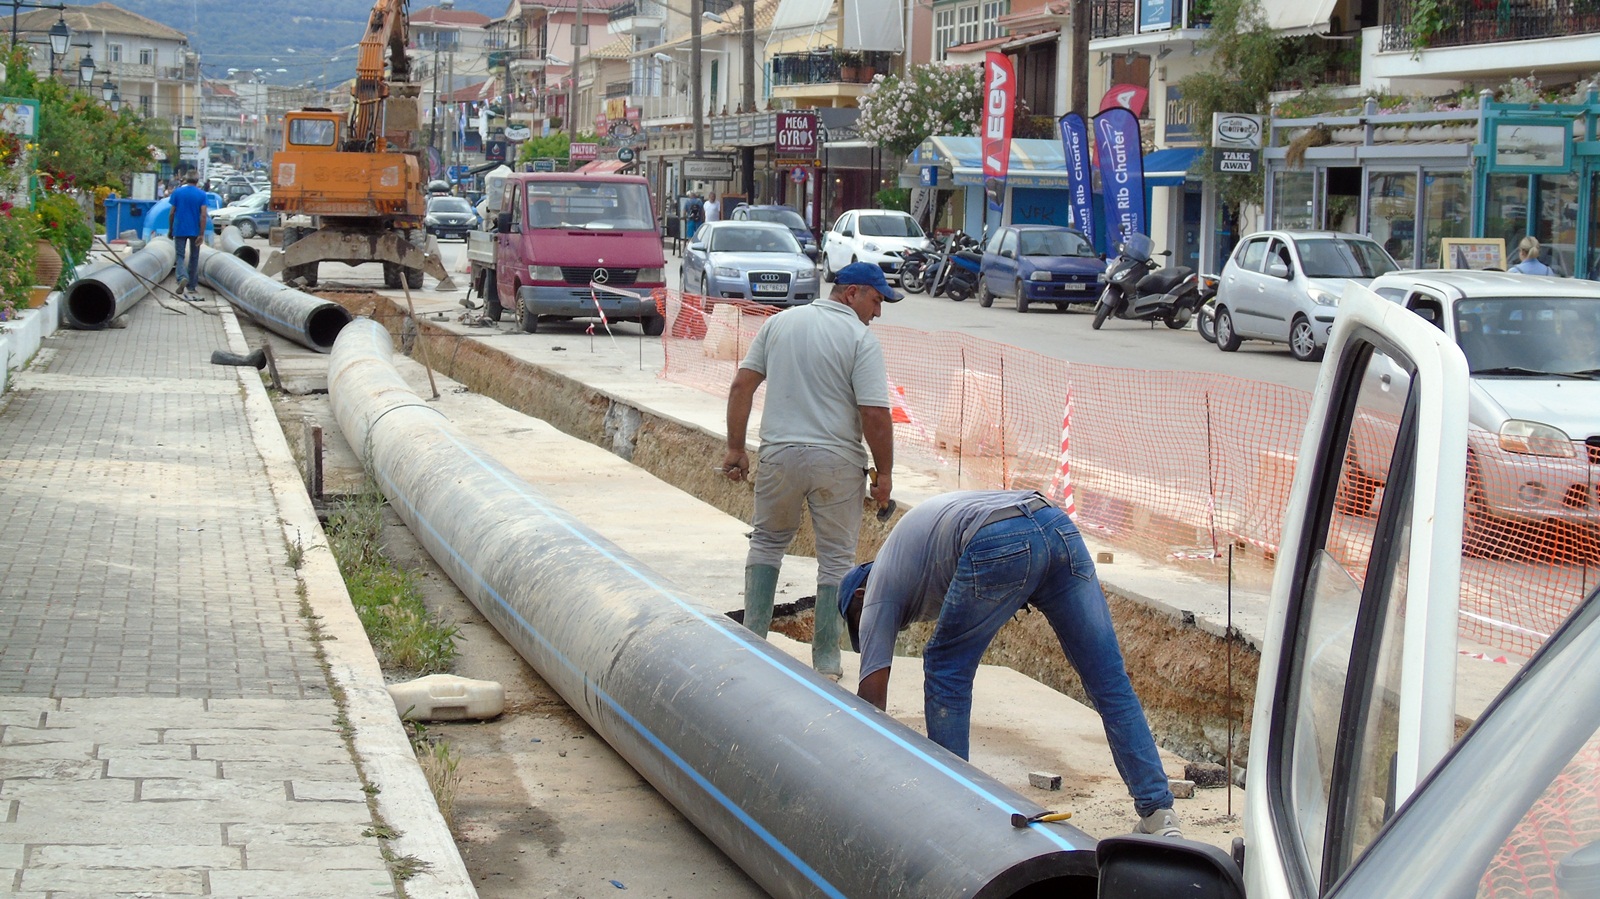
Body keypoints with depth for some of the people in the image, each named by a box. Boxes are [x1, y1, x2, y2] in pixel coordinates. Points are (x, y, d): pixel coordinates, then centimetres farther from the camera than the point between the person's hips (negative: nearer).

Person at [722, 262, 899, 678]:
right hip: (837, 460, -4)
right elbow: (875, 415, -14)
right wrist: (884, 473, -3)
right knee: (836, 557, 8)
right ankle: (827, 659, 11)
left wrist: (735, 448, 9)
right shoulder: (861, 339, -8)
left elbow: (742, 385, 5)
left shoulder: (780, 322, 7)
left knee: (767, 542, 20)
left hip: (779, 455, 4)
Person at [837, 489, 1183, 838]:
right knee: (1110, 682, 7)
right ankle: (1159, 815, 6)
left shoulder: (876, 591, 23)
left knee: (946, 672, 16)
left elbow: (872, 697, 20)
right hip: (1059, 525, 6)